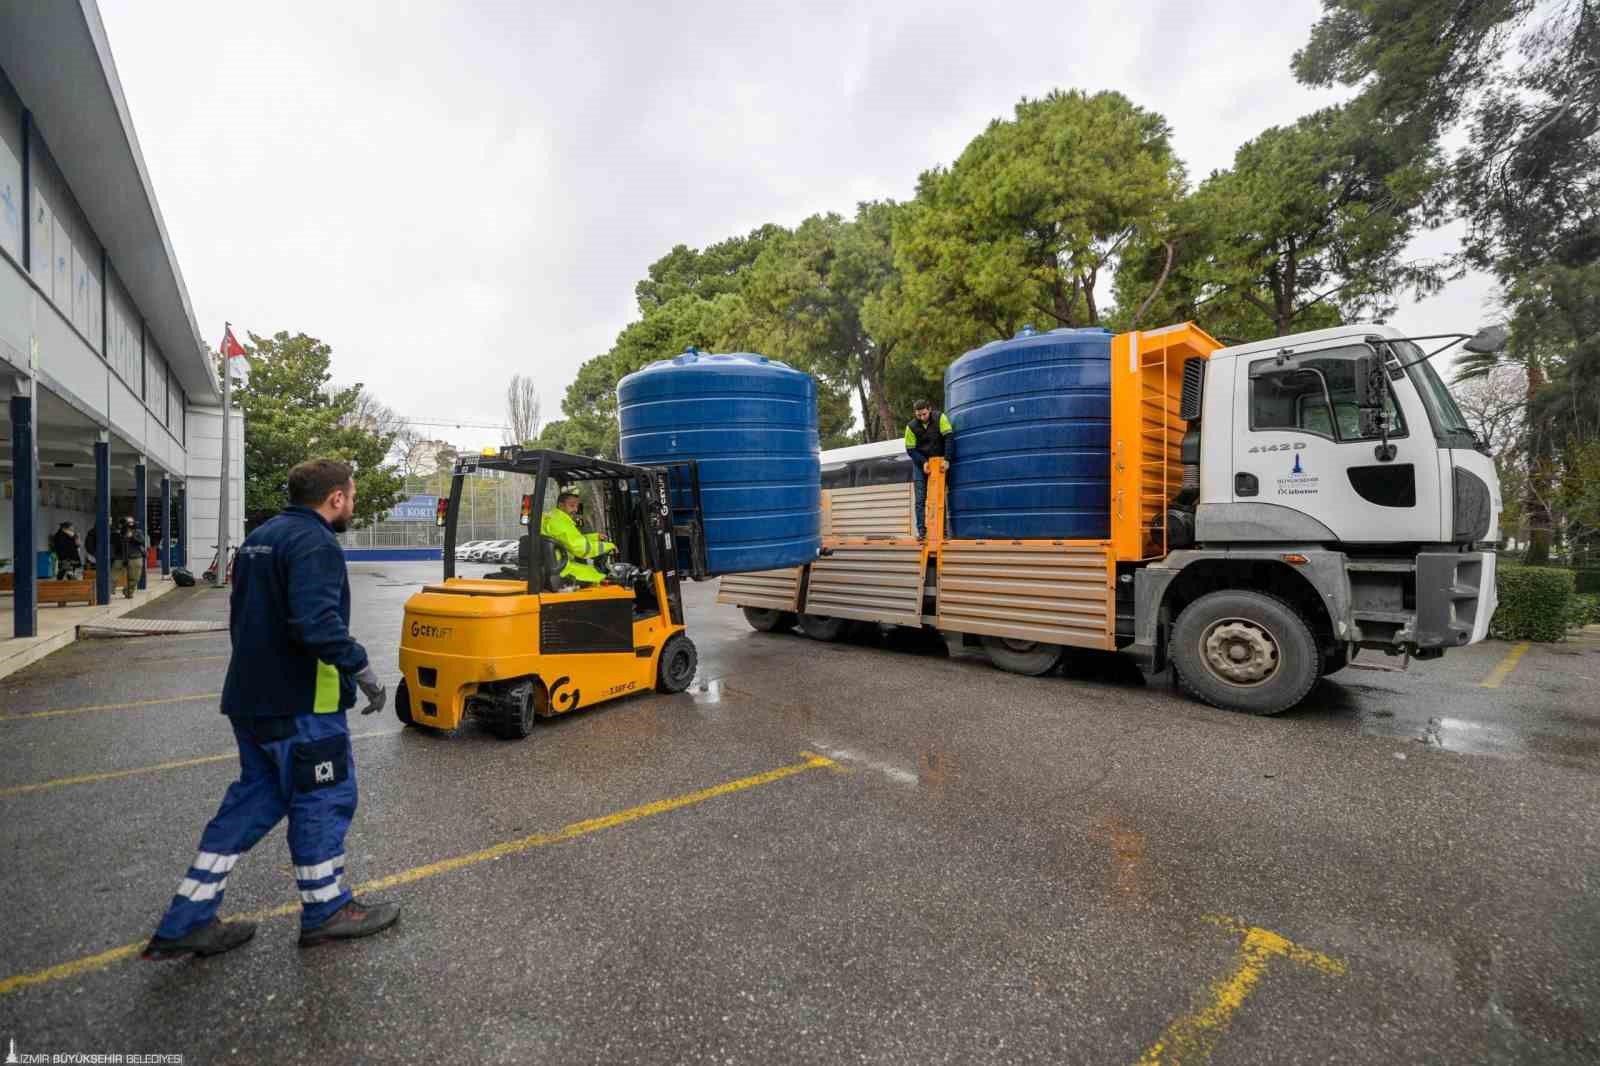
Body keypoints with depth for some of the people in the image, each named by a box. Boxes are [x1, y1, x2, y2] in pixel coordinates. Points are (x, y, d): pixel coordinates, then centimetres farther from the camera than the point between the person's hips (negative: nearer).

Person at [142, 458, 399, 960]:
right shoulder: (315, 543, -19)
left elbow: (244, 615, 20)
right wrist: (364, 672, -21)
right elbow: (318, 622, -31)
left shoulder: (260, 537, 13)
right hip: (301, 701, -10)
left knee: (256, 796, 19)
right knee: (324, 800, 5)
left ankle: (186, 923, 23)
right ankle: (326, 911, 21)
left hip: (250, 697, 10)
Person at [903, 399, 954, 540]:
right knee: (921, 499, -4)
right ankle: (921, 530, -2)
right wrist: (924, 462, -19)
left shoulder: (940, 418, -15)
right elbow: (910, 450, -7)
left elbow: (949, 437, -19)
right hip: (920, 463, 0)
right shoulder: (911, 426, -11)